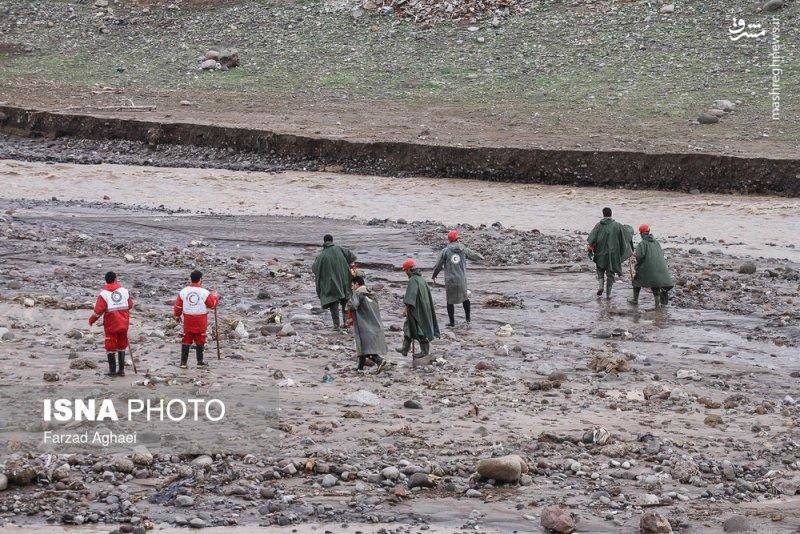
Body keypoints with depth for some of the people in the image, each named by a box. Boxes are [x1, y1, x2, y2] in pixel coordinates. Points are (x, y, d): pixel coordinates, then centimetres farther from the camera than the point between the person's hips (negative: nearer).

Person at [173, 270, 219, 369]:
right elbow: (212, 304, -3)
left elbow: (178, 306, 5)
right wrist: (215, 296, 17)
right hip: (200, 322, -2)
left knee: (186, 341, 9)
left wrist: (177, 315, 24)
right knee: (200, 341, 10)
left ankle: (183, 362, 8)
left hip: (187, 321, 2)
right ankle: (200, 362, 15)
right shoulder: (204, 292, -14)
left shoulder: (183, 291, -4)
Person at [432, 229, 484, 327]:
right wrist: (480, 256, 42)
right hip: (462, 279, 2)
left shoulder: (446, 250, -6)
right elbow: (473, 255, 18)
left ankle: (452, 321, 8)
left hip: (450, 280, -2)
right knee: (465, 297, 23)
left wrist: (434, 276, 17)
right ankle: (468, 318, 27)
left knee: (450, 300, 9)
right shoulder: (463, 249, -1)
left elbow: (439, 265, 0)